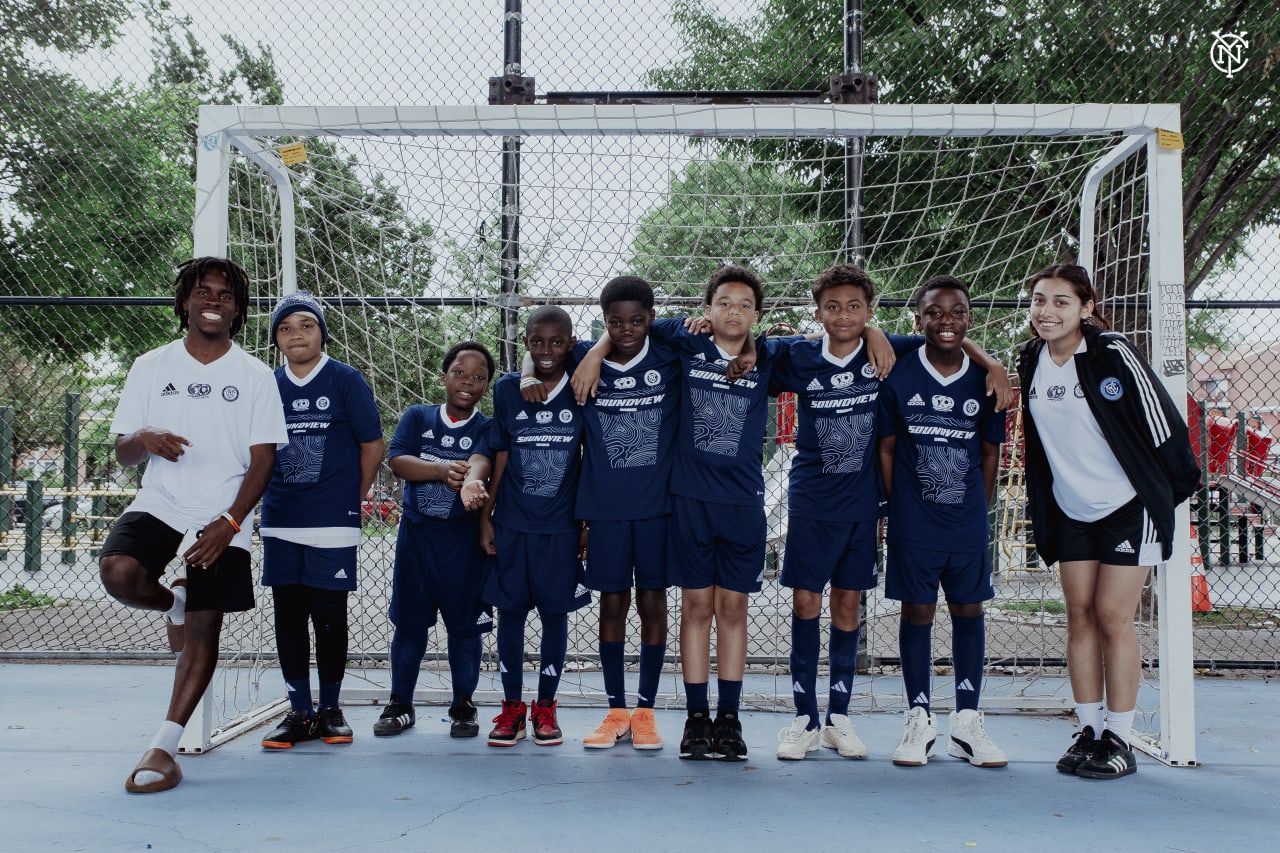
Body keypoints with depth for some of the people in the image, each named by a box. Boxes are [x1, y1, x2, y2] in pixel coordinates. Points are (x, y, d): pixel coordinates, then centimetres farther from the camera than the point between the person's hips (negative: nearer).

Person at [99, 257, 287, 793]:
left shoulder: (256, 377, 3)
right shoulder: (150, 368, 7)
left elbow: (263, 459, -2)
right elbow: (123, 452, 7)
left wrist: (229, 523, -15)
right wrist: (143, 439, -18)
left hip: (224, 520, -1)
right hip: (159, 504, 1)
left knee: (203, 629, -3)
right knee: (118, 572, -26)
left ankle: (164, 747, 8)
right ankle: (174, 603, 9)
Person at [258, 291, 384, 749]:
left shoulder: (346, 381, -3)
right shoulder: (268, 386, 7)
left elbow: (373, 445, 2)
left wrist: (353, 499, 6)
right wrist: (275, 496, 8)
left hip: (333, 522, -4)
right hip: (279, 522, 4)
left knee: (330, 617, 1)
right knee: (288, 618, 6)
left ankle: (330, 709, 16)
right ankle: (300, 713, 16)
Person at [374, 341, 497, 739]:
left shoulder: (486, 429, -1)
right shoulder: (416, 417, 5)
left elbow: (478, 464, -22)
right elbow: (398, 461, -10)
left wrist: (470, 483, -46)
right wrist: (442, 469, -28)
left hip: (463, 537, -1)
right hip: (415, 531, 2)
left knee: (464, 624, 4)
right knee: (408, 620, 9)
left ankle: (463, 705, 19)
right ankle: (400, 704, 21)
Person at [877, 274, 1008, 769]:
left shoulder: (984, 380, 0)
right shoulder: (899, 378, -5)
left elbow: (990, 451, 9)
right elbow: (886, 448, 1)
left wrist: (981, 508, 6)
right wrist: (896, 507, -2)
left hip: (969, 523, 2)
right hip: (913, 523, -2)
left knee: (969, 611, 8)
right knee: (917, 612, 5)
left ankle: (966, 723, 18)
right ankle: (919, 720, 17)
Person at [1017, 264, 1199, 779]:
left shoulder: (1114, 355, -16)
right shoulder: (1030, 360, 1)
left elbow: (1162, 424, -10)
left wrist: (1173, 491, -4)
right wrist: (1039, 511, 15)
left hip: (1129, 506, -5)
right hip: (1070, 511, 5)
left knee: (1112, 616, -6)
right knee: (1080, 616, 5)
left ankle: (1119, 742, 3)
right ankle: (1088, 732, 13)